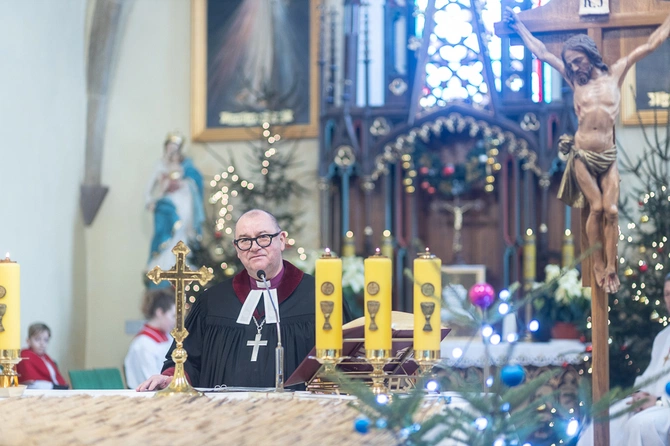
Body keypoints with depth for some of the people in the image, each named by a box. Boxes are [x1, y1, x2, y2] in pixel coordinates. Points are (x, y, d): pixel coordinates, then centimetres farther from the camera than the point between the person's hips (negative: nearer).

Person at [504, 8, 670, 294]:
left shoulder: (615, 74, 3)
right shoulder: (575, 80, 5)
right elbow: (541, 53, 12)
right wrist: (518, 26, 18)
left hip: (608, 156, 0)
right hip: (582, 155, 0)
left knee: (611, 210, -9)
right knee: (596, 208, -6)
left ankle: (611, 267, -4)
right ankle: (598, 265, 3)